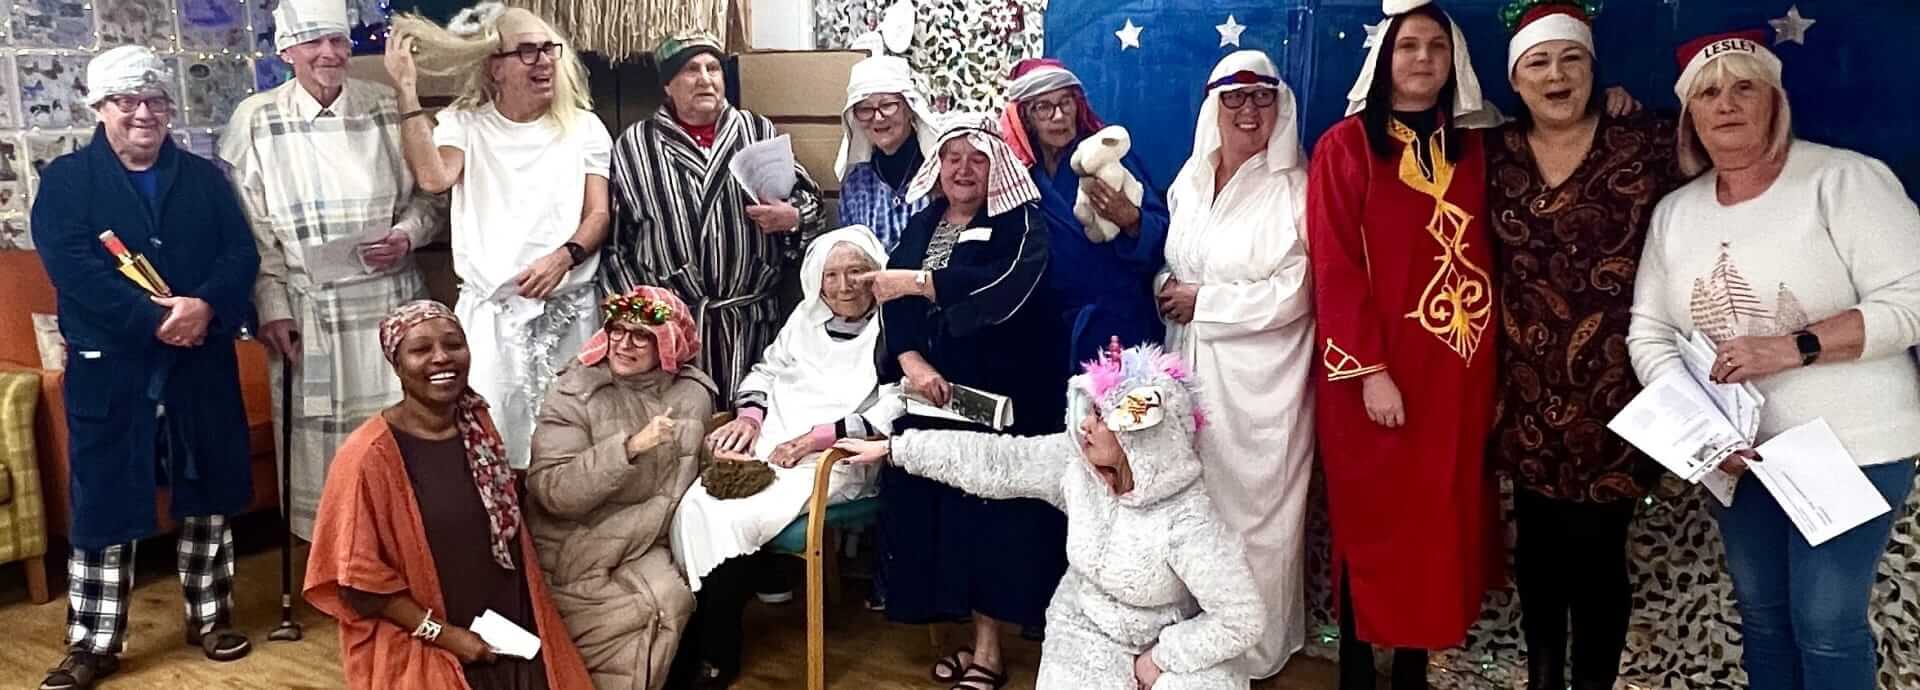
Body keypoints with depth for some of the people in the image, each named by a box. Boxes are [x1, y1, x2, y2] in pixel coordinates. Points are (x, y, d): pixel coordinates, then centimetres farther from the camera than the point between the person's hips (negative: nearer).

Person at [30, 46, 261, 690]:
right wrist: (154, 318, -22)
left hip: (201, 365, 3)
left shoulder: (204, 177, 10)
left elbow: (242, 254, 0)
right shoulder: (66, 178, 1)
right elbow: (72, 267, -12)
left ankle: (210, 616, 25)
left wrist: (204, 307, -19)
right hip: (110, 367, -2)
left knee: (207, 496, 11)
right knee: (103, 504, 3)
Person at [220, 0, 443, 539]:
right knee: (320, 438, 4)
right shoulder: (255, 120, -2)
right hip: (309, 308, -1)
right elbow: (252, 228, 0)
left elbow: (429, 193, 10)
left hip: (390, 299, 1)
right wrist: (272, 308, -5)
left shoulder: (388, 108, 2)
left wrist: (408, 234, -9)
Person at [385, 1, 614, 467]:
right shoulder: (465, 122, 6)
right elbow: (433, 178, -14)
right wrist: (407, 88, -14)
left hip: (568, 310, 1)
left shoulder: (583, 127, 8)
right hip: (488, 311, -1)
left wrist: (564, 257, -17)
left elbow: (599, 215, 2)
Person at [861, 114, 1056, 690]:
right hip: (930, 391, 5)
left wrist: (919, 283, -21)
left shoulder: (1020, 222, -2)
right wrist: (911, 362, -19)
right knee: (938, 508, 4)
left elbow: (1008, 285, -24)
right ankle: (974, 636, 17)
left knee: (990, 510, -3)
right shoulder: (922, 225, 12)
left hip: (997, 394, -5)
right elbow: (892, 300, -1)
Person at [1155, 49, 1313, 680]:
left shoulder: (1294, 189, -8)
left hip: (1260, 377, -5)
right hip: (1191, 371, 5)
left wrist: (1202, 302, -11)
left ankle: (1255, 649, 19)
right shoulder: (1189, 182, 10)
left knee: (1253, 506, 3)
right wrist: (1167, 292, -1)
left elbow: (1291, 295, -15)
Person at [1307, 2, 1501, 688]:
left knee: (1442, 524, 10)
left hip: (1458, 371, 4)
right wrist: (1369, 370, -15)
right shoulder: (1346, 145, -3)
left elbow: (1488, 259, 9)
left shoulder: (1473, 149, 10)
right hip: (1375, 372, -4)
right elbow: (1335, 267, -9)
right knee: (1372, 526, 4)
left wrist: (1494, 367, 1)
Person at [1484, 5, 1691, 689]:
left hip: (1612, 383, -3)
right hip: (1528, 384, 3)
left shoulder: (1646, 142, -4)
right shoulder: (1494, 152, 4)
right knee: (1537, 541, 14)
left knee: (1594, 547, 0)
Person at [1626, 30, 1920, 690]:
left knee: (1826, 623, 0)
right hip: (1737, 453, 5)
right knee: (1760, 613, 17)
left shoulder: (1843, 179, -11)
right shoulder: (1673, 213, 4)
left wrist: (1792, 346, -27)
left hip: (1849, 446, -5)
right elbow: (1649, 332, 2)